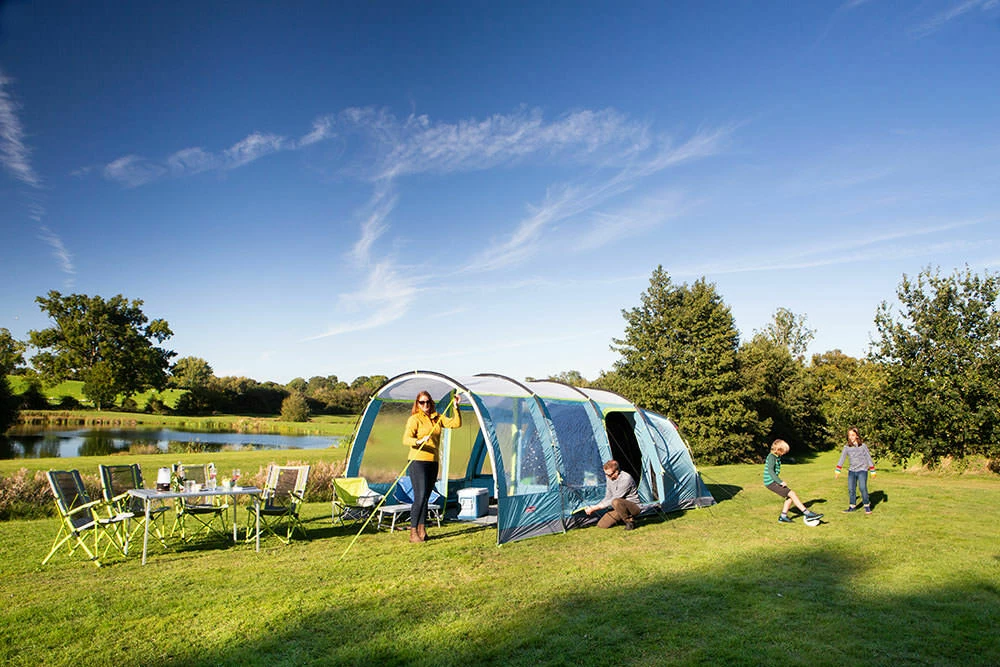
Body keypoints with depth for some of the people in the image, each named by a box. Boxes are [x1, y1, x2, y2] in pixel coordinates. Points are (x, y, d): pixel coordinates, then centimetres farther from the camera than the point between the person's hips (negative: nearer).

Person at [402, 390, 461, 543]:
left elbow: (455, 423, 7)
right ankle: (413, 532, -9)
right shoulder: (414, 419, -7)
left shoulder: (437, 418, 12)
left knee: (426, 497, 11)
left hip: (433, 461, 6)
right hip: (418, 461, -6)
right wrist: (418, 441, -36)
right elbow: (406, 439, -18)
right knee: (420, 496, -14)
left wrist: (456, 407, -3)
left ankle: (422, 530, 18)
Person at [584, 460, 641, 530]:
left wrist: (595, 508, -22)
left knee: (616, 502, -38)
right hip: (619, 508, 8)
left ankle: (630, 522, -15)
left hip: (633, 507, -8)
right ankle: (623, 519, 14)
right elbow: (608, 497, 8)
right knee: (601, 525, -5)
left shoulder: (626, 479, -26)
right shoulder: (610, 479, 0)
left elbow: (614, 499, -26)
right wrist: (594, 507, -6)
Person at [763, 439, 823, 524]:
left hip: (774, 482, 10)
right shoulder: (771, 456, -15)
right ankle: (807, 514, -14)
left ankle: (783, 516, 14)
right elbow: (770, 471, -24)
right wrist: (780, 482, -27)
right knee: (792, 494, -15)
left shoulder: (777, 457, 15)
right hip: (771, 482, -10)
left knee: (790, 497, 9)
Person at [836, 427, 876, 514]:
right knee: (851, 489, 3)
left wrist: (872, 471, 3)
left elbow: (869, 458, 2)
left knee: (863, 488, -13)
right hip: (851, 471, 3)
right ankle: (852, 506, 16)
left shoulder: (863, 446, -3)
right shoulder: (847, 447, 3)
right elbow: (842, 458, 1)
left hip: (862, 470, -3)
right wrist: (838, 470, -5)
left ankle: (867, 506, 4)